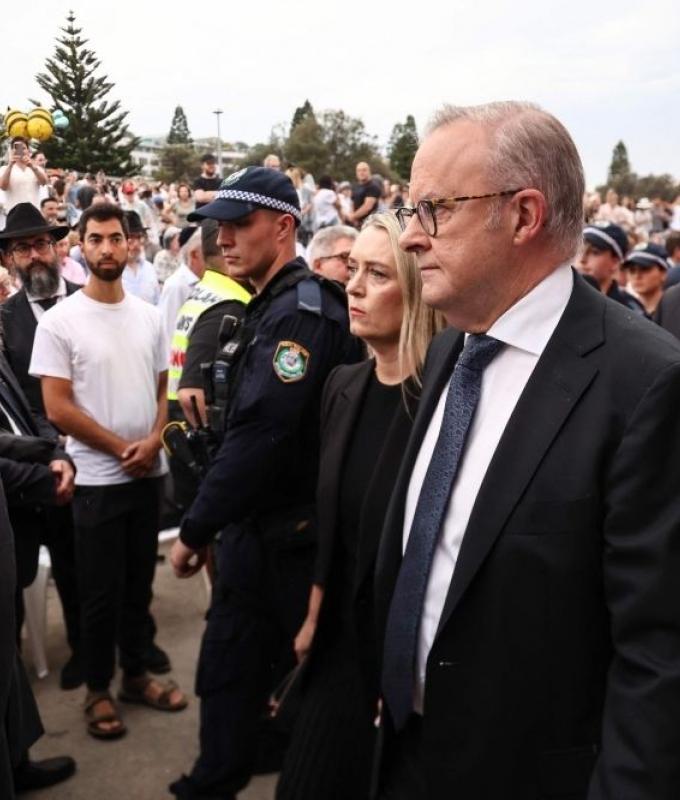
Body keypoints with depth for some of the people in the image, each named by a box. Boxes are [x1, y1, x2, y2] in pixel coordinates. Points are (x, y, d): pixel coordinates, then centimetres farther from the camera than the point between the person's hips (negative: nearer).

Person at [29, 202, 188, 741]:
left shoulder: (149, 316, 5)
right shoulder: (60, 320, -10)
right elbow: (57, 408, -12)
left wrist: (153, 440, -9)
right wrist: (122, 448, -12)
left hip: (148, 473, 4)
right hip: (97, 477, -4)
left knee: (139, 582, 15)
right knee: (101, 591, 6)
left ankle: (136, 673, 31)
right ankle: (98, 689, 23)